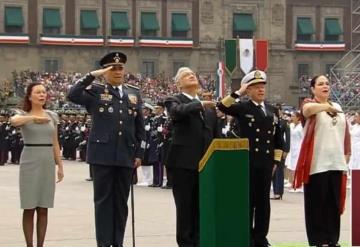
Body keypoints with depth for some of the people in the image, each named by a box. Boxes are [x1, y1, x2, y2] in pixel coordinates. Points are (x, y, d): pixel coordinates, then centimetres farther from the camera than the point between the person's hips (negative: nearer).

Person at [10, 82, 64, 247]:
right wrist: (34, 117, -28)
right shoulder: (23, 115, -2)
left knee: (43, 209, 5)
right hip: (30, 162, -3)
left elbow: (55, 143, 13)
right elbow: (13, 121, -27)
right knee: (29, 208, -1)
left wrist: (60, 165, 10)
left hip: (48, 163, 4)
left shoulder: (52, 116, 10)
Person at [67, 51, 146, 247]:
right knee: (103, 200, 0)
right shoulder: (95, 91, 3)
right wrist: (92, 75, -15)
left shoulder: (134, 93, 14)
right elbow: (72, 95, -16)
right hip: (102, 154, -4)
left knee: (121, 201, 7)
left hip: (126, 155, 4)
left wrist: (139, 153, 7)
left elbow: (140, 127, 13)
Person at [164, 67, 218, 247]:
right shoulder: (174, 100, 0)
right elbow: (178, 111, -24)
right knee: (185, 206, 0)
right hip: (184, 162, -5)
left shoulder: (209, 105, 17)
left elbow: (215, 134, 17)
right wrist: (200, 105, -36)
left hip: (205, 163, 5)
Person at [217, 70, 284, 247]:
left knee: (263, 200, 7)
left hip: (266, 162, 4)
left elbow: (278, 139, 15)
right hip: (247, 161, -4)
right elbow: (222, 107, -17)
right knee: (248, 200, 0)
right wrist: (238, 93, -18)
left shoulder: (273, 111, 13)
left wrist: (276, 161, 9)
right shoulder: (242, 108, 1)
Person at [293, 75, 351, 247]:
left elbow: (345, 133, 18)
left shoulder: (337, 107, 15)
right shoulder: (309, 104, -2)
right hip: (317, 163, -5)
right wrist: (328, 106, -29)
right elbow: (308, 108, -28)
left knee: (334, 202, 8)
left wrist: (346, 155, 13)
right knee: (317, 203, -1)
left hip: (336, 162, 5)